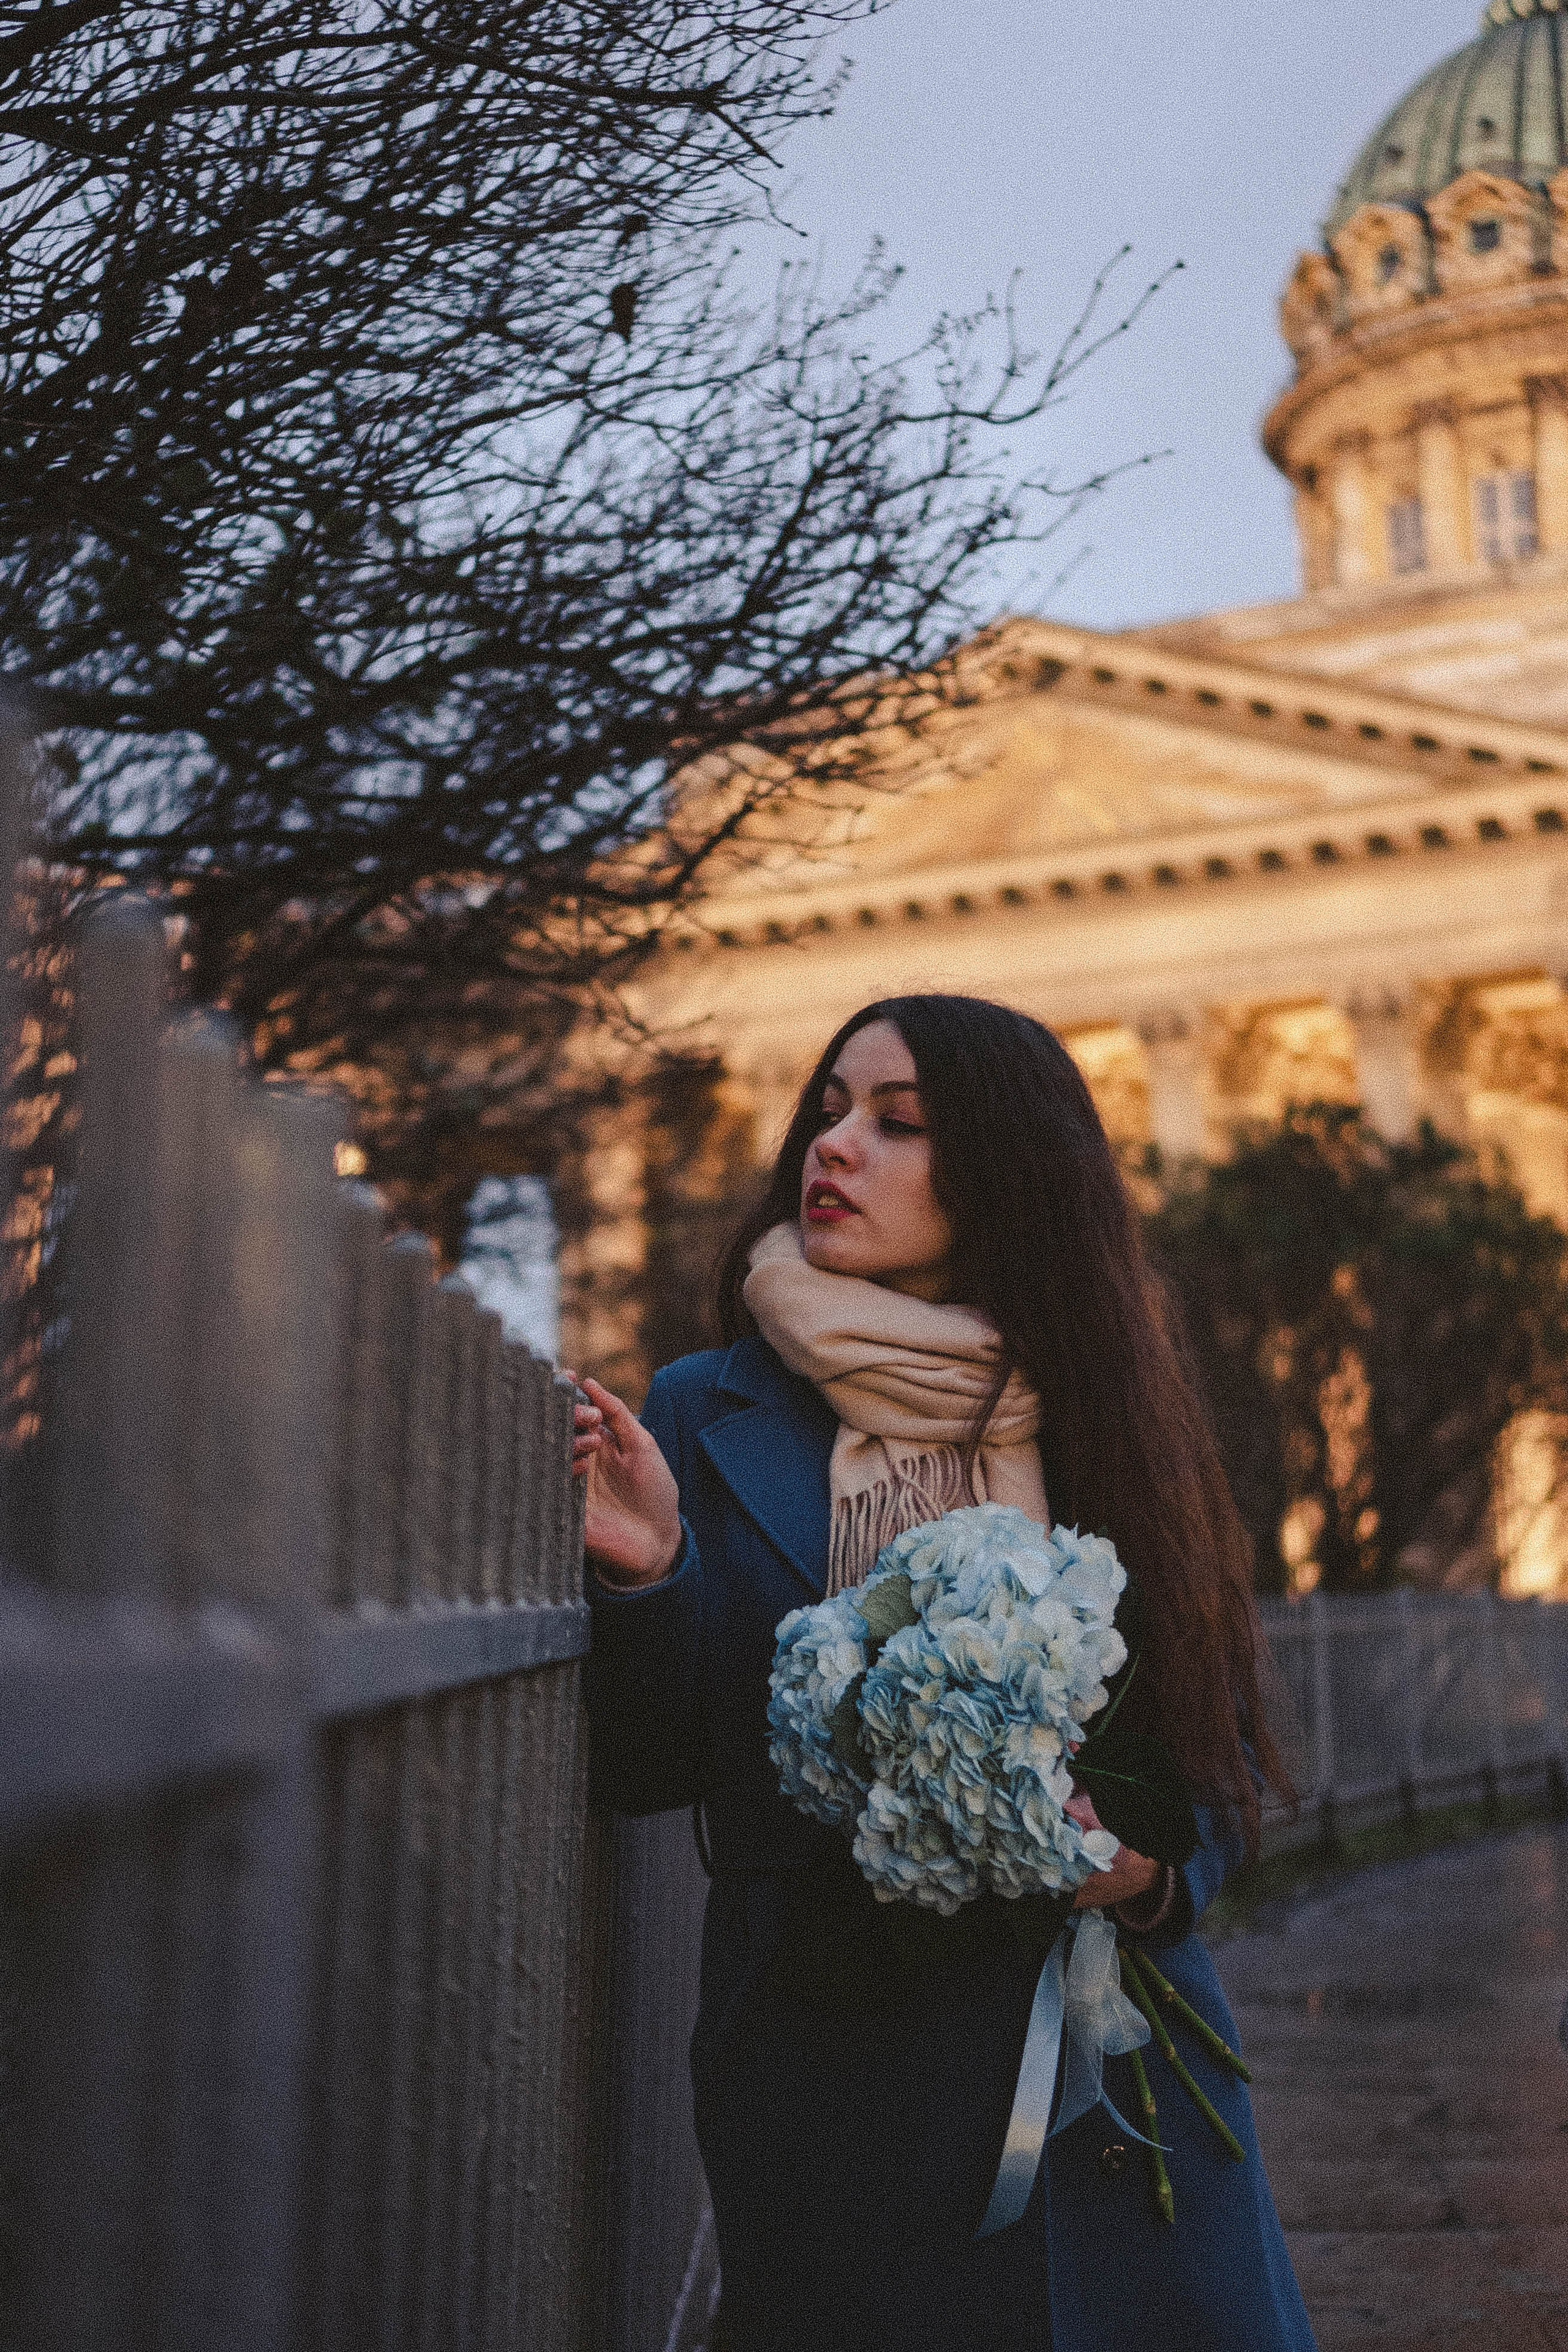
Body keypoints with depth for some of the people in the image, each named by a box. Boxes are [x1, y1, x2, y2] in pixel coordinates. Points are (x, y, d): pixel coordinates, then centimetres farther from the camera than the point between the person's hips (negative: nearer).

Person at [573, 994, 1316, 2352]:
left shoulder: (1104, 1416, 4)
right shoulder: (709, 1415, 2)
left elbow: (1227, 1754, 7)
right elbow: (651, 1773, 0)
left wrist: (1156, 1865, -13)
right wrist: (648, 1579, -16)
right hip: (819, 2073, -1)